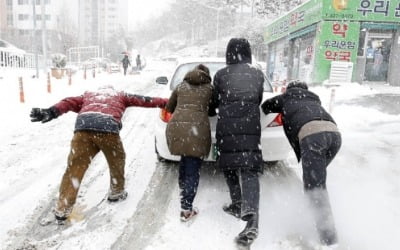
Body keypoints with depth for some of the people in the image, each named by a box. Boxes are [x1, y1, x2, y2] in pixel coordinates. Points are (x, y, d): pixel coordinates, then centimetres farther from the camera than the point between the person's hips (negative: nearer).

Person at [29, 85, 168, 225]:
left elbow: (69, 103, 22)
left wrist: (51, 112, 10)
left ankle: (62, 210, 7)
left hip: (83, 128, 2)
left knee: (74, 168, 6)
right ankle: (116, 193, 38)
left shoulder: (88, 95, 37)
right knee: (117, 162, 23)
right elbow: (143, 100, 34)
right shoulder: (120, 96, 34)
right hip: (108, 129, -2)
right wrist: (165, 103, 40)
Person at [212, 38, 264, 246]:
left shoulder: (221, 75, 7)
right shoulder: (258, 74, 12)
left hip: (227, 128, -1)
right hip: (251, 127, 1)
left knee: (229, 166, 17)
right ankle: (251, 217, -19)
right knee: (249, 170, -4)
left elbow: (215, 102, 15)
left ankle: (238, 205, 24)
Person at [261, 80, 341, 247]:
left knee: (315, 186, -4)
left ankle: (329, 236, -8)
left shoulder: (286, 97, 29)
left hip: (311, 133, -6)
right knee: (316, 179, 23)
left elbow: (265, 107, 39)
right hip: (334, 132, 6)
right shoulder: (313, 99, 39)